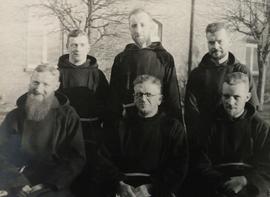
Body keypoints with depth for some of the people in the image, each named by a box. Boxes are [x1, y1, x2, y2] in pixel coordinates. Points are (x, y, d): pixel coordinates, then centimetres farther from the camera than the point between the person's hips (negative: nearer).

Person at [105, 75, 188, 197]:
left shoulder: (173, 127, 7)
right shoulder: (122, 125, 14)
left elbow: (178, 168, -2)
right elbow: (109, 159, 7)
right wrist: (120, 184, -11)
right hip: (126, 185, 2)